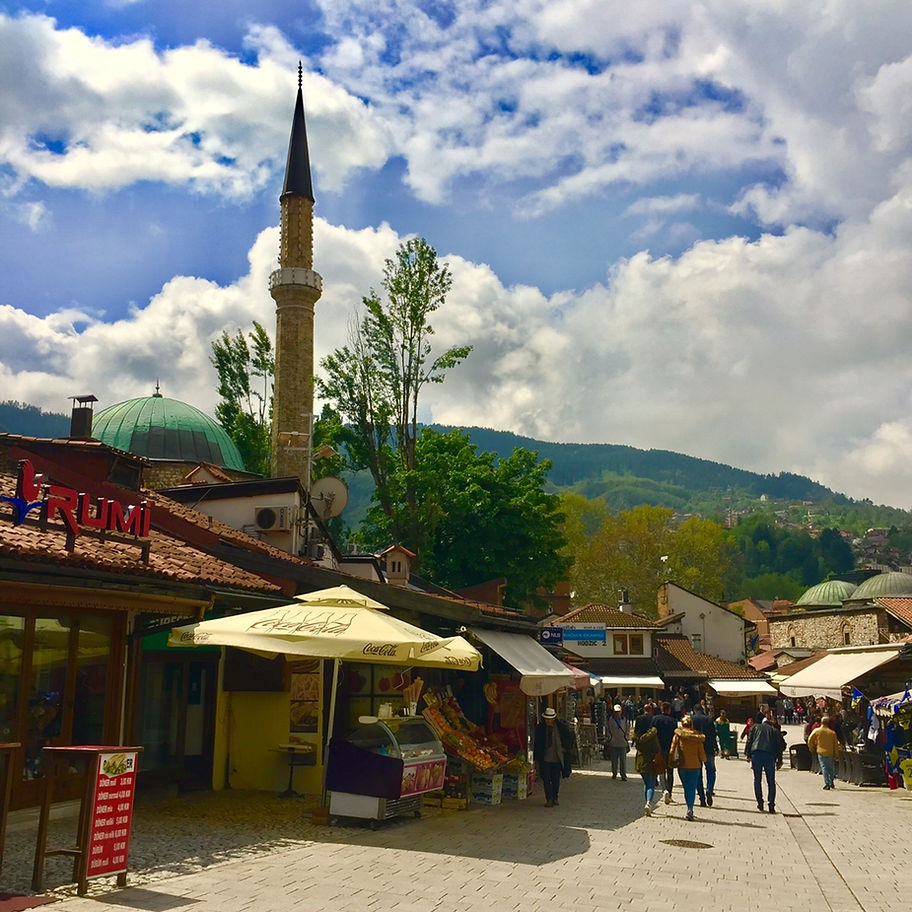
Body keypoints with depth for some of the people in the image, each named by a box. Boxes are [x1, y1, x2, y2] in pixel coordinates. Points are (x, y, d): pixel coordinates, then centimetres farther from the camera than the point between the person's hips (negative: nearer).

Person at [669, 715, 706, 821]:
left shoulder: (677, 735, -4)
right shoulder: (697, 737, -3)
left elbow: (672, 750, -6)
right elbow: (702, 754, 0)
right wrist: (704, 761, 21)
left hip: (682, 765, 1)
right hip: (695, 766, -1)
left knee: (686, 788, 15)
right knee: (692, 788, 2)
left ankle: (690, 809, 19)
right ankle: (690, 809, -14)